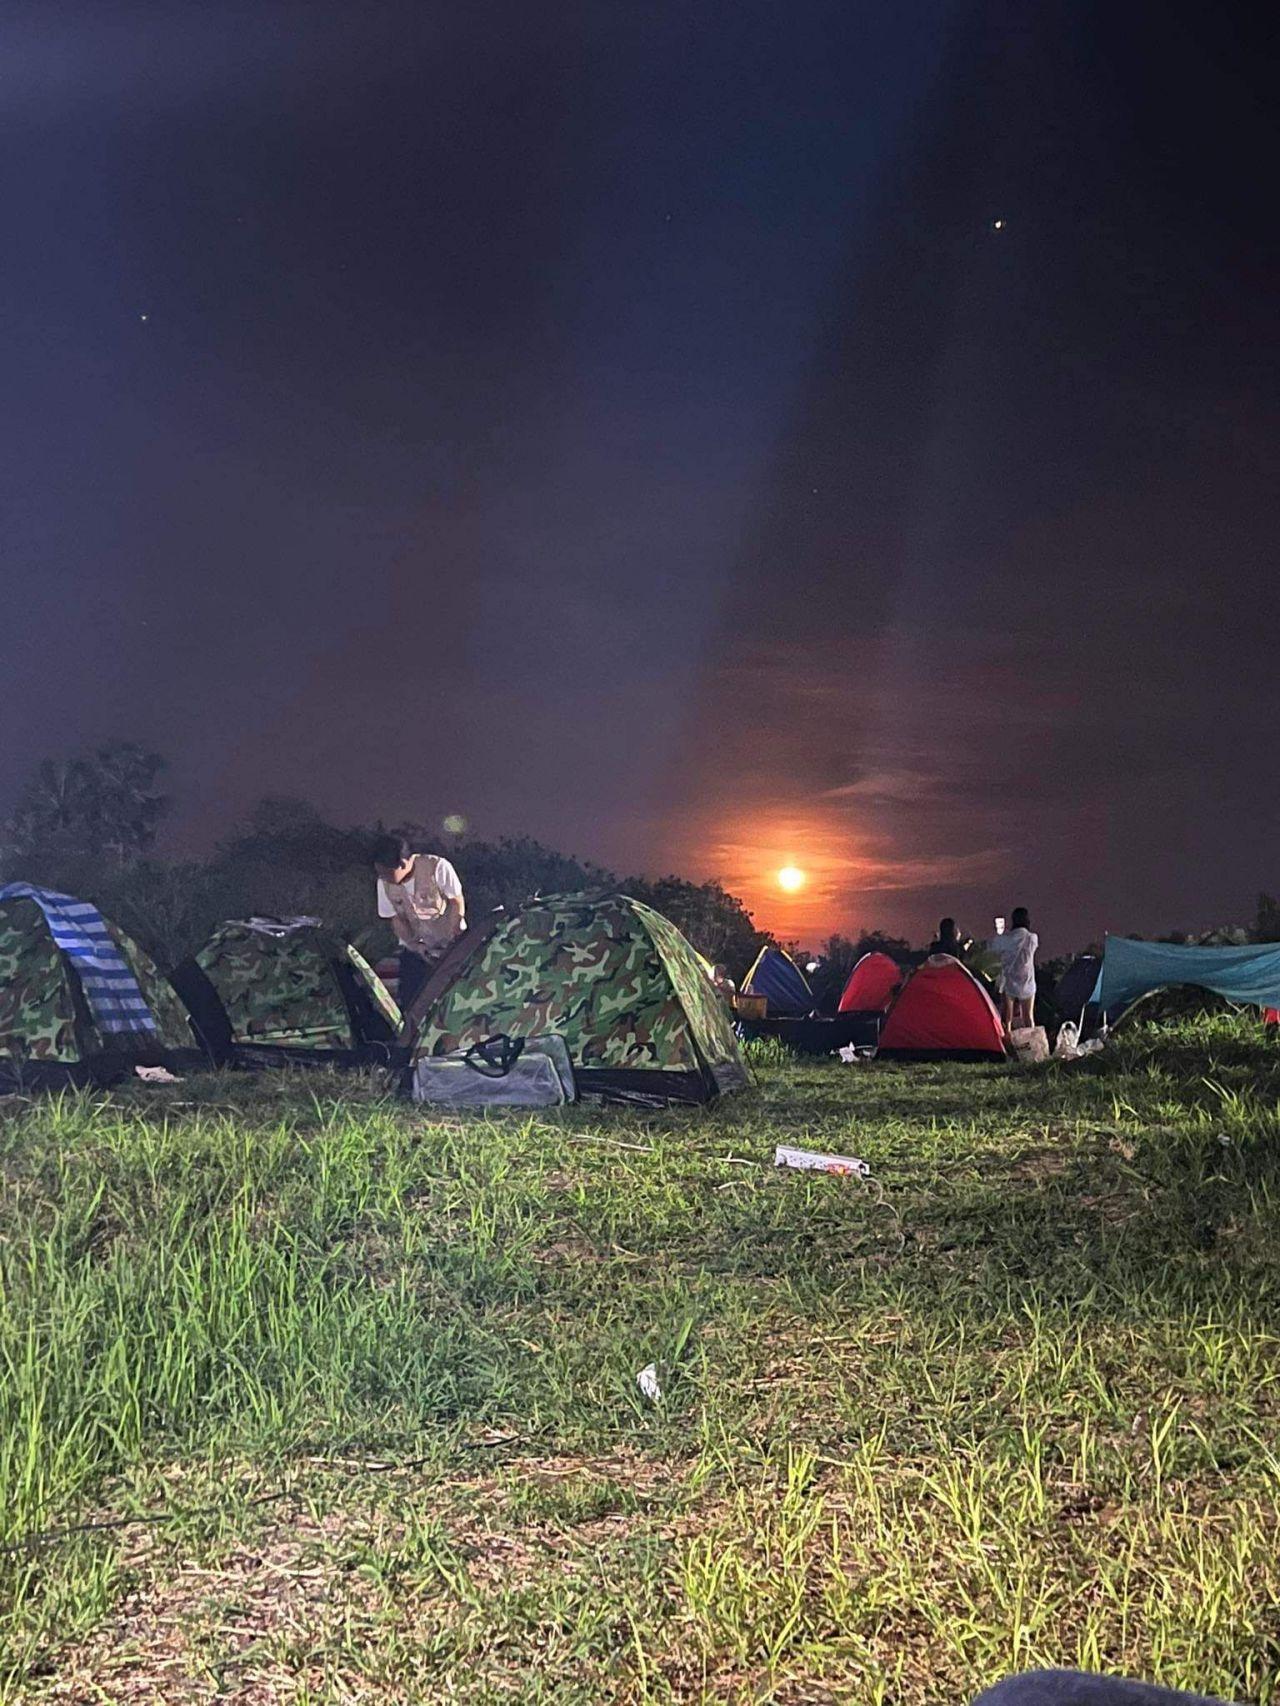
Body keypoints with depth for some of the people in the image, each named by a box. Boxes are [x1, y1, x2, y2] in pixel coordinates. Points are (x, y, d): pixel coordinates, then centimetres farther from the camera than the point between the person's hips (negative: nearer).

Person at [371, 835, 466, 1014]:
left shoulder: (437, 867, -23)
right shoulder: (385, 883, -11)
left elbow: (457, 902, -13)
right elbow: (397, 919, -2)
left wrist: (452, 944, -19)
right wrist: (416, 947, -17)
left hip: (450, 941, -3)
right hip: (415, 944, 3)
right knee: (409, 999, -5)